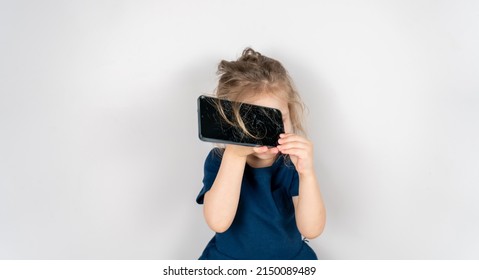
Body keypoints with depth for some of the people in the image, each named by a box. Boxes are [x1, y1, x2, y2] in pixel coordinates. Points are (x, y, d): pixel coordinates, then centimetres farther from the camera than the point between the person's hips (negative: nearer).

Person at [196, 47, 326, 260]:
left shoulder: (294, 162, -11)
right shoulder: (219, 161, -12)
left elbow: (311, 230, -20)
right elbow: (218, 222, -26)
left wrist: (307, 173, -34)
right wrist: (235, 155, -34)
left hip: (290, 257, 1)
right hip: (228, 256, 0)